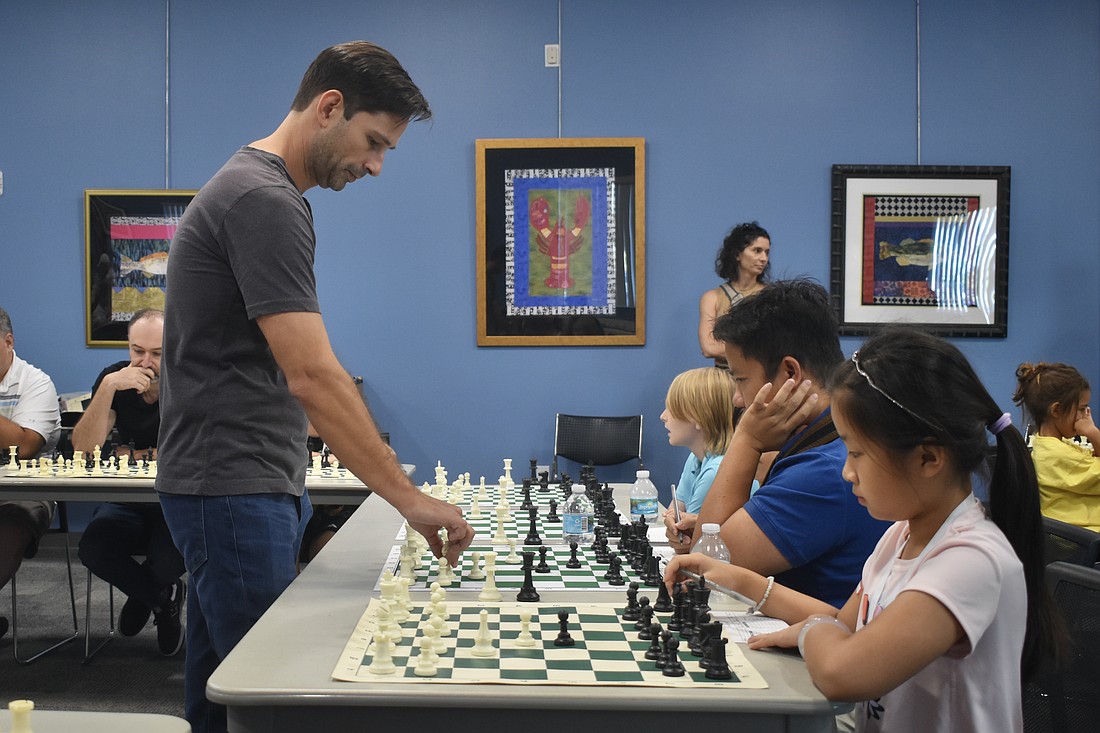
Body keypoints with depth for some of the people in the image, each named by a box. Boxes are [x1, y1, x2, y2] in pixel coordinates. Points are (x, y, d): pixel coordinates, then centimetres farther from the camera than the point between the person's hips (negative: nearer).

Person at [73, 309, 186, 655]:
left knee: (167, 559, -31)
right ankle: (163, 597, 7)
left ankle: (143, 594, 12)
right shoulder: (114, 378, -2)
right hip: (129, 502, 3)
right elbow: (84, 448, -13)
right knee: (93, 548, -26)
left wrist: (135, 454, -11)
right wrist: (109, 387, -25)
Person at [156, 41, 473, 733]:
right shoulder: (264, 201, -17)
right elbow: (311, 374, -25)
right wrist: (409, 497, -22)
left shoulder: (263, 191, 15)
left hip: (258, 481, 10)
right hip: (234, 488, -10)